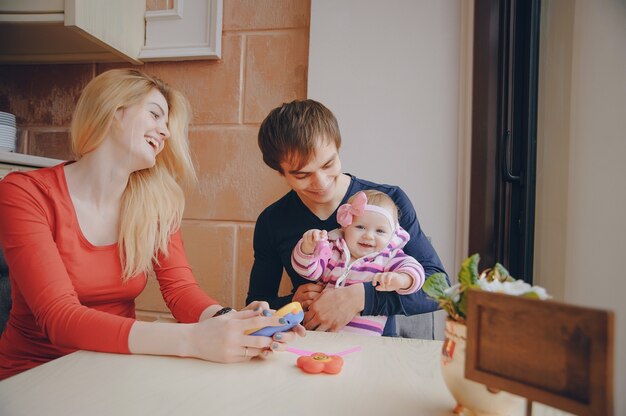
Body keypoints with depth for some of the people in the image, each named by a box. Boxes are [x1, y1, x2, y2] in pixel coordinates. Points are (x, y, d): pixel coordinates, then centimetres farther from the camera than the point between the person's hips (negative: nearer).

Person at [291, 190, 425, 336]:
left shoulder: (388, 258, 5)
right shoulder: (331, 250, 9)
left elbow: (414, 269, -10)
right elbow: (308, 270, 0)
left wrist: (399, 280, -33)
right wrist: (308, 248, -21)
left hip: (365, 339, 1)